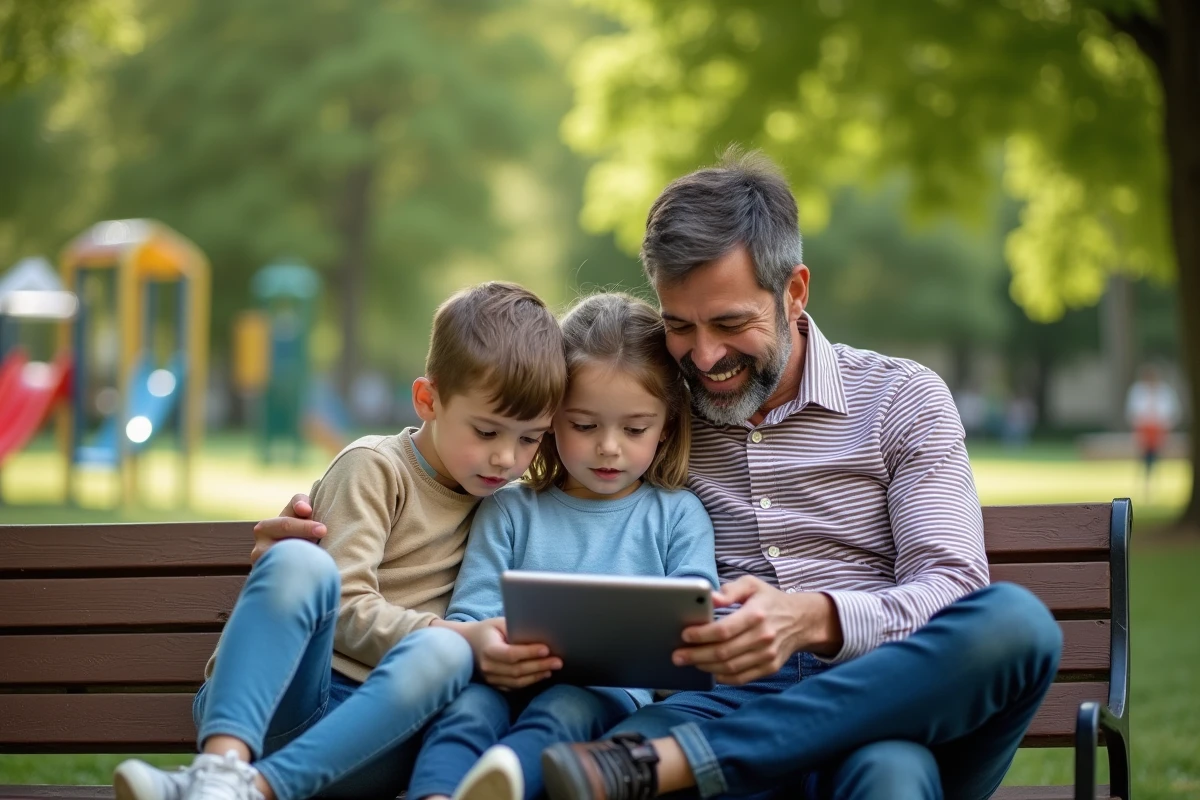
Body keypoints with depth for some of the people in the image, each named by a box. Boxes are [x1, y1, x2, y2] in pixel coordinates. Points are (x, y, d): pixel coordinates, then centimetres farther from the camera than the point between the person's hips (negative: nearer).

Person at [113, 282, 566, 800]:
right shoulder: (376, 467, 2)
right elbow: (345, 610, -9)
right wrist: (462, 636, -21)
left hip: (376, 724, 3)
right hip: (267, 702, -3)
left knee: (444, 654, -31)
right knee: (299, 562, -31)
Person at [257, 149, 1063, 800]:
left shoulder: (903, 400, 12)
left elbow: (949, 591, -1)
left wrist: (814, 620, -22)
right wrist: (328, 528, 3)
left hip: (900, 706, 3)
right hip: (742, 715, -3)